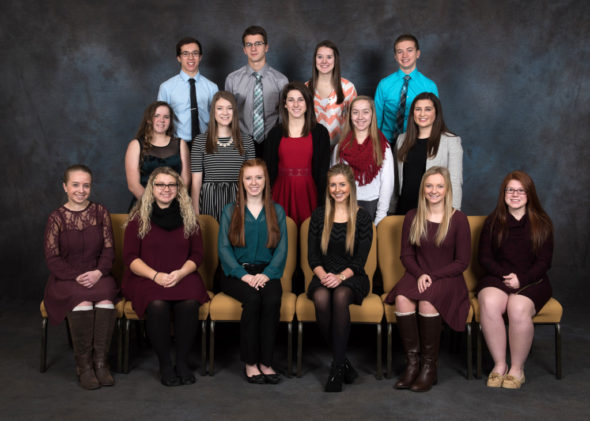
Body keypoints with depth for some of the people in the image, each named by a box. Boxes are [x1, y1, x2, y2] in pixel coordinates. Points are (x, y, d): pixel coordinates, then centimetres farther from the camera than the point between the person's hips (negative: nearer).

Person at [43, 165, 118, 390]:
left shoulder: (100, 212, 5)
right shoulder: (57, 217, -1)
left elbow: (109, 248, 5)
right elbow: (52, 258, -3)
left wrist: (99, 272, -13)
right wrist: (76, 277, -16)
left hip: (97, 276, 2)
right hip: (66, 279, -2)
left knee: (106, 301, -31)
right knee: (83, 302, -33)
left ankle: (101, 362, -19)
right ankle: (83, 366, -18)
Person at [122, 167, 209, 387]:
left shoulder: (188, 216, 11)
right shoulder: (138, 217, 4)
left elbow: (197, 254, 8)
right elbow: (130, 257, 0)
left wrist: (180, 273, -12)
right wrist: (156, 275, -15)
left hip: (182, 277, 2)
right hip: (145, 278, -1)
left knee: (189, 303, -32)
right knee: (157, 305, -34)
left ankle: (183, 362, -15)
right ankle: (164, 365, -16)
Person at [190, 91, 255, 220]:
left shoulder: (246, 141, 7)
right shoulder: (200, 141, 3)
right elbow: (196, 181, 1)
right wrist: (195, 213, -4)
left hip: (237, 199, 1)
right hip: (209, 199, -1)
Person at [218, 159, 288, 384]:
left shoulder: (277, 211, 13)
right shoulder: (230, 211, 10)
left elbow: (282, 248, 5)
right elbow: (224, 248, 1)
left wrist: (266, 274, -12)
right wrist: (243, 274, -14)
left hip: (266, 273, 1)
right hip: (236, 273, -1)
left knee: (272, 299, -31)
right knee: (253, 298, -32)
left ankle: (265, 362, -21)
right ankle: (250, 363, -20)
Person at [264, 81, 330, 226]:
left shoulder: (320, 132, 3)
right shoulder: (275, 133, 7)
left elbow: (323, 170, 1)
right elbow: (269, 169, 8)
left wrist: (322, 201, -6)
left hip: (309, 191, -1)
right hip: (282, 192, 1)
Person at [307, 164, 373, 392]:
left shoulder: (362, 218, 3)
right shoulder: (319, 215, 10)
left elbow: (360, 259, -3)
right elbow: (312, 255, 6)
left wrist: (341, 276, -19)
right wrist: (323, 275, -14)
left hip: (352, 278, -1)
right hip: (324, 276, 2)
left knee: (340, 296, -35)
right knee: (321, 298, -33)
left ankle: (337, 368, -29)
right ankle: (343, 361, -20)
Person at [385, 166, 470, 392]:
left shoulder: (458, 219, -1)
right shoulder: (412, 217, 8)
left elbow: (463, 261, -2)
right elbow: (406, 254, 9)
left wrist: (433, 276, -12)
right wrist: (419, 274, -11)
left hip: (447, 279, -3)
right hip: (417, 275, 3)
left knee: (427, 303, -34)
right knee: (402, 299, -31)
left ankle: (429, 368, -20)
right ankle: (412, 363, -22)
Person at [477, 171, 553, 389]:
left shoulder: (542, 223, 9)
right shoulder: (493, 222, 12)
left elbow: (544, 261, 3)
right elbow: (485, 258, 7)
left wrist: (521, 279, -12)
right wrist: (506, 276, -10)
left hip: (532, 281, -1)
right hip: (497, 278, 1)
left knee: (518, 308, -35)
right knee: (489, 303, -34)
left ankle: (517, 368, -16)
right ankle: (499, 364, -20)